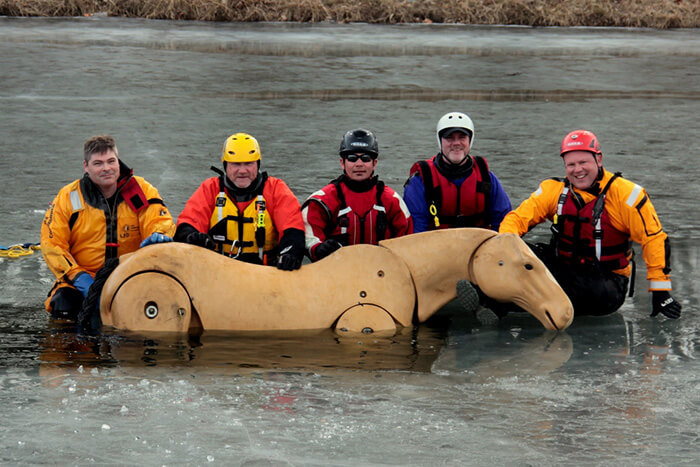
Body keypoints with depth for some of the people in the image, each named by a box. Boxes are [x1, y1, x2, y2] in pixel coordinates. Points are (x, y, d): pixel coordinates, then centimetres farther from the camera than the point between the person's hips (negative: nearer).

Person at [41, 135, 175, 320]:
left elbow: (160, 221, -6)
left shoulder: (141, 191, 3)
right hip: (84, 280, -1)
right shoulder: (67, 198, 1)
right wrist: (78, 276, -16)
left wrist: (158, 235, -33)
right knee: (64, 310, -29)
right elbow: (52, 245, -1)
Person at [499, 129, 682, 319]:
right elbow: (517, 218, -1)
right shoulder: (554, 190, -1)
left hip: (607, 279, -4)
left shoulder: (624, 193, -13)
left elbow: (654, 239, -11)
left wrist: (660, 293, -14)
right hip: (563, 269, 4)